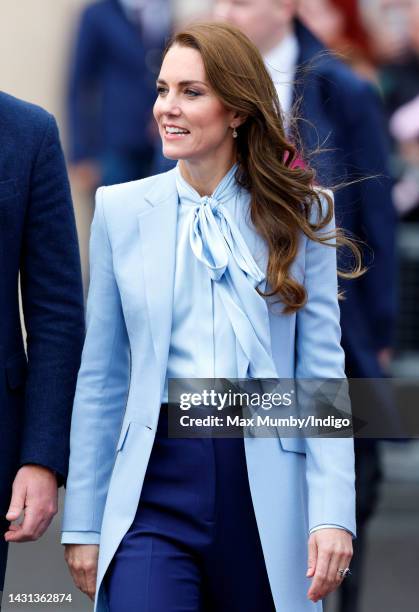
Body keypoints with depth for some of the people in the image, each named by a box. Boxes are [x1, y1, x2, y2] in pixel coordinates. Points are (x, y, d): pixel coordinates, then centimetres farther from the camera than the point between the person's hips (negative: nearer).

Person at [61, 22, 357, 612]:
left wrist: (334, 513, -9)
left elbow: (322, 368, 1)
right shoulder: (122, 209, 5)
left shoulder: (300, 214, 3)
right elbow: (100, 379, 7)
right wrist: (83, 524, 5)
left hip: (267, 487, 0)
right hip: (157, 479, 0)